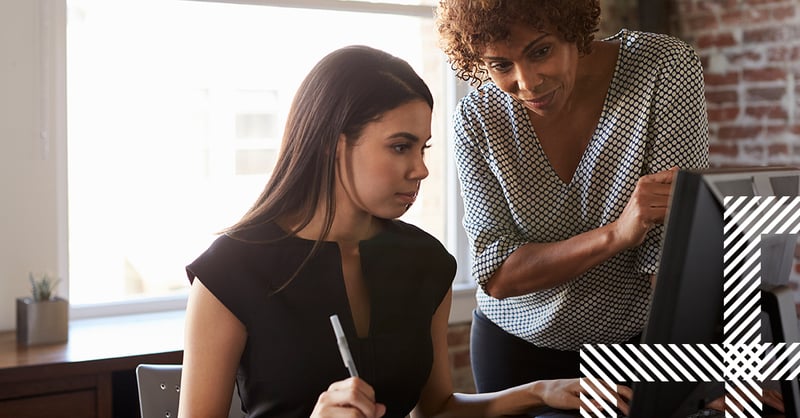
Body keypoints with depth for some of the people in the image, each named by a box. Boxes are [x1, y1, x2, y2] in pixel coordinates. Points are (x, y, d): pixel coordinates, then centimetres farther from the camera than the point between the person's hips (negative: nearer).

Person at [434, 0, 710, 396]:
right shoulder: (476, 119, -16)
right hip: (517, 343, 2)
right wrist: (616, 233, -35)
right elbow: (495, 274, -20)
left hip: (641, 332, -1)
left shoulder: (666, 68, -21)